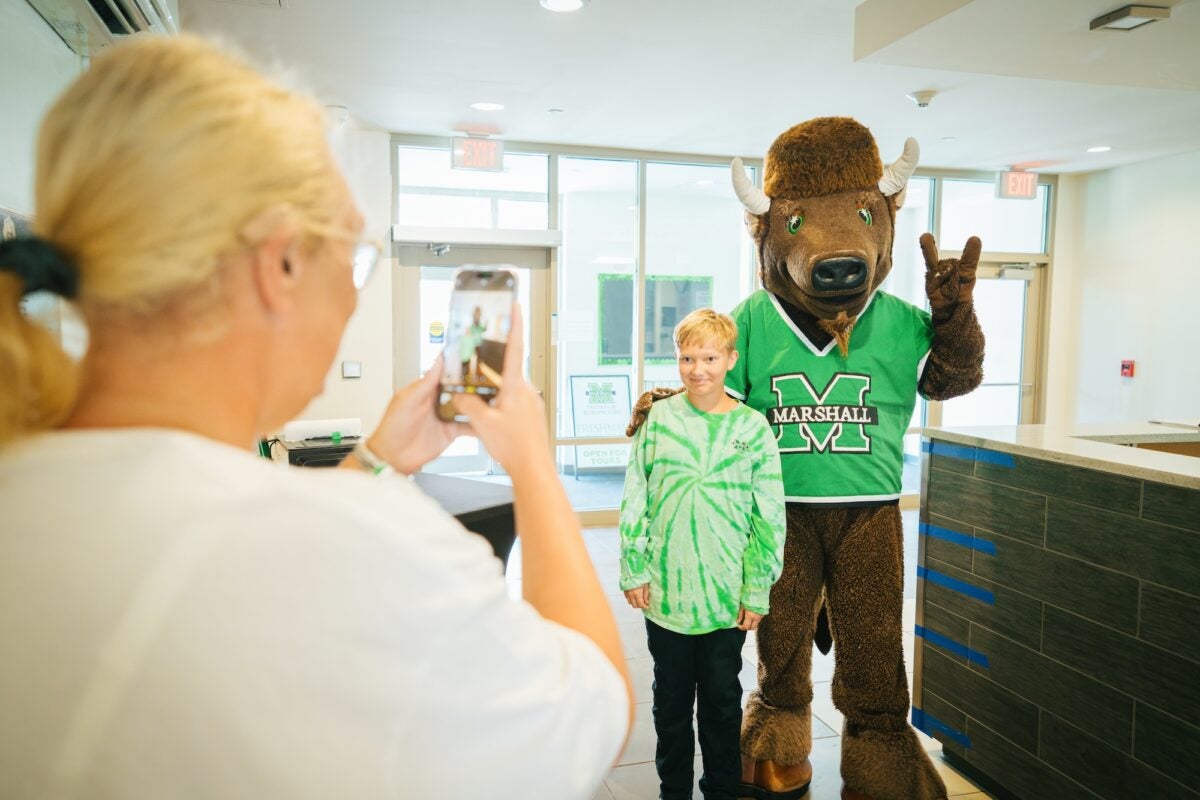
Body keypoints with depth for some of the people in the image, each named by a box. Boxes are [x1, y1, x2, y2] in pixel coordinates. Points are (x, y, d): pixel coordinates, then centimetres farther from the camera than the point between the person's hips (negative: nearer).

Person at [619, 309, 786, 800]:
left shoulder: (752, 428, -5)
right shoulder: (658, 418, -4)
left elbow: (769, 519, -3)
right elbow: (635, 502, 0)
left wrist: (756, 592, -3)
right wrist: (633, 572, -2)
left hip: (726, 595, 0)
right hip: (664, 590, 1)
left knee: (722, 699, 15)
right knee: (671, 698, 16)